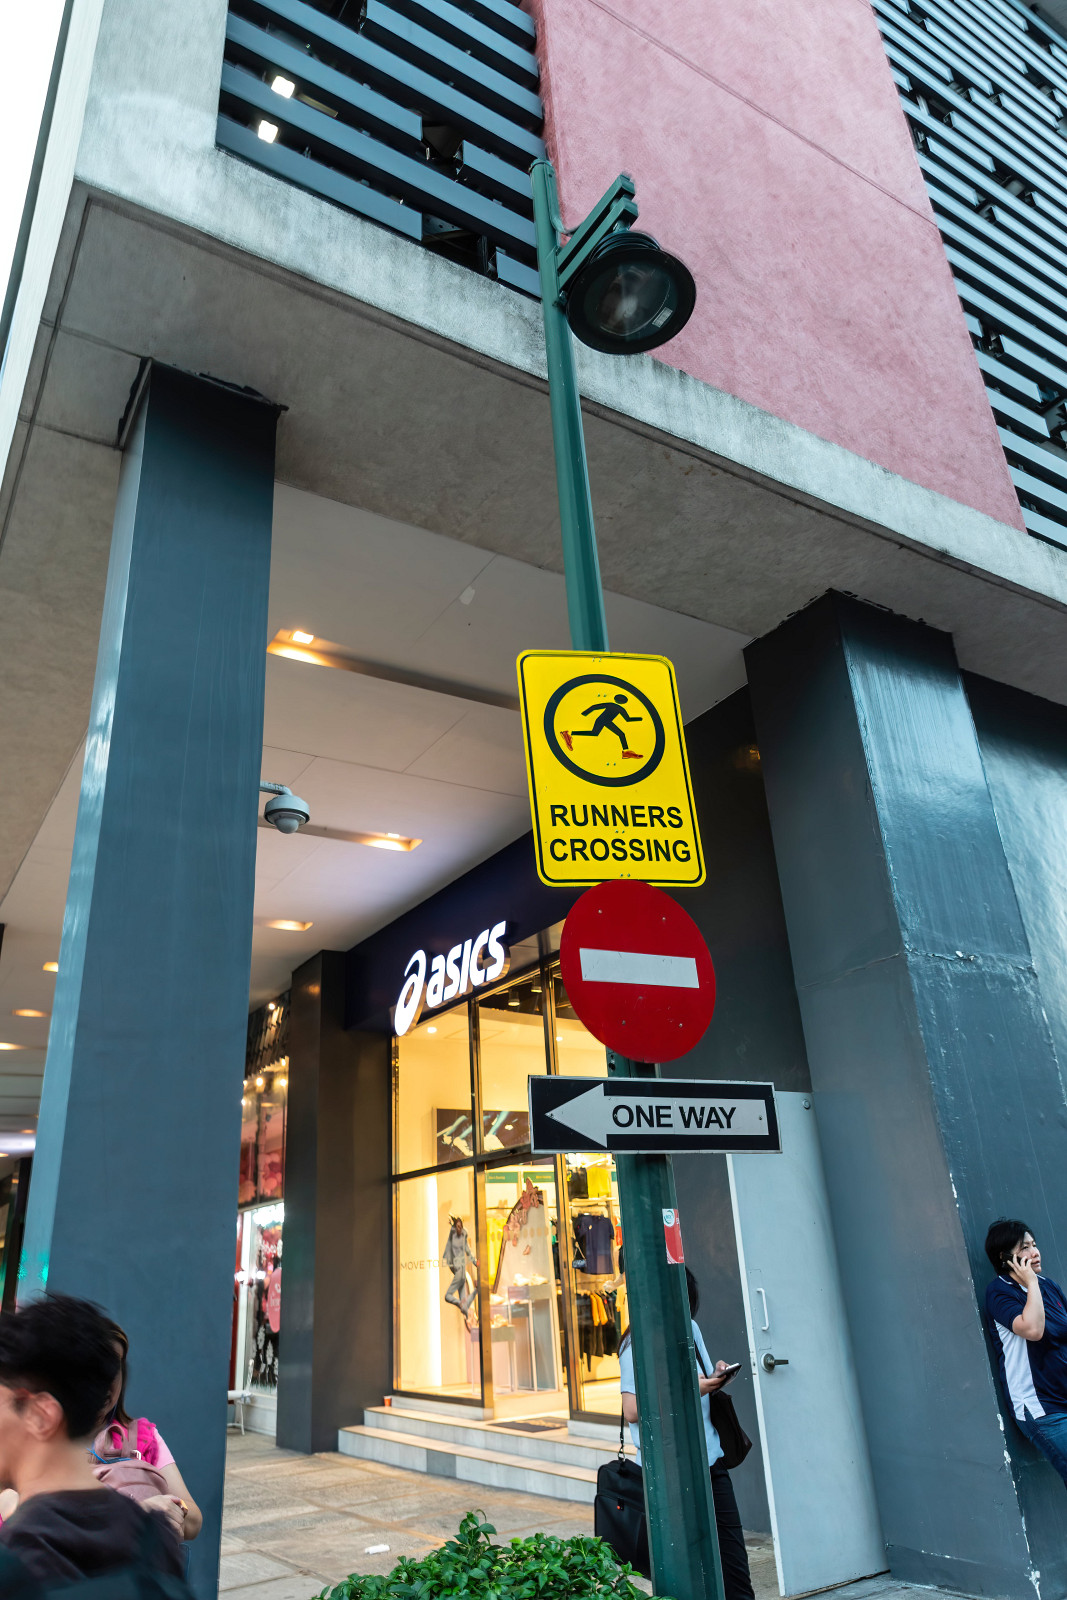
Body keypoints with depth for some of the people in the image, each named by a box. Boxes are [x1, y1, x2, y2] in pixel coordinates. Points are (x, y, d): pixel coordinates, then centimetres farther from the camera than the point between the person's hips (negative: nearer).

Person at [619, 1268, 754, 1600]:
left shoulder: (691, 1330, 10)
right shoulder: (638, 1344, -13)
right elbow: (632, 1410, -20)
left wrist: (715, 1376, 3)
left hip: (710, 1461, 6)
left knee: (733, 1559, 7)